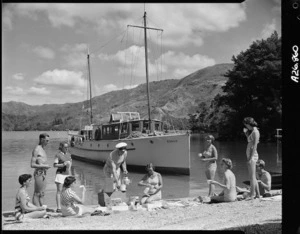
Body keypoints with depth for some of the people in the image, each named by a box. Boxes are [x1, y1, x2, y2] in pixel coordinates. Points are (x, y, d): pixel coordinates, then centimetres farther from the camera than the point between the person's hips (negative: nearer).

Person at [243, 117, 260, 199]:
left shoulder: (255, 132, -12)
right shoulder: (252, 131, 16)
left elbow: (254, 146, -17)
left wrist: (251, 158, -20)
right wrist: (246, 133, 14)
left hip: (252, 156, -10)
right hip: (250, 156, 10)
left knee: (252, 176, -7)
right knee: (253, 177, 13)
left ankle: (252, 195, -5)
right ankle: (257, 194, 20)